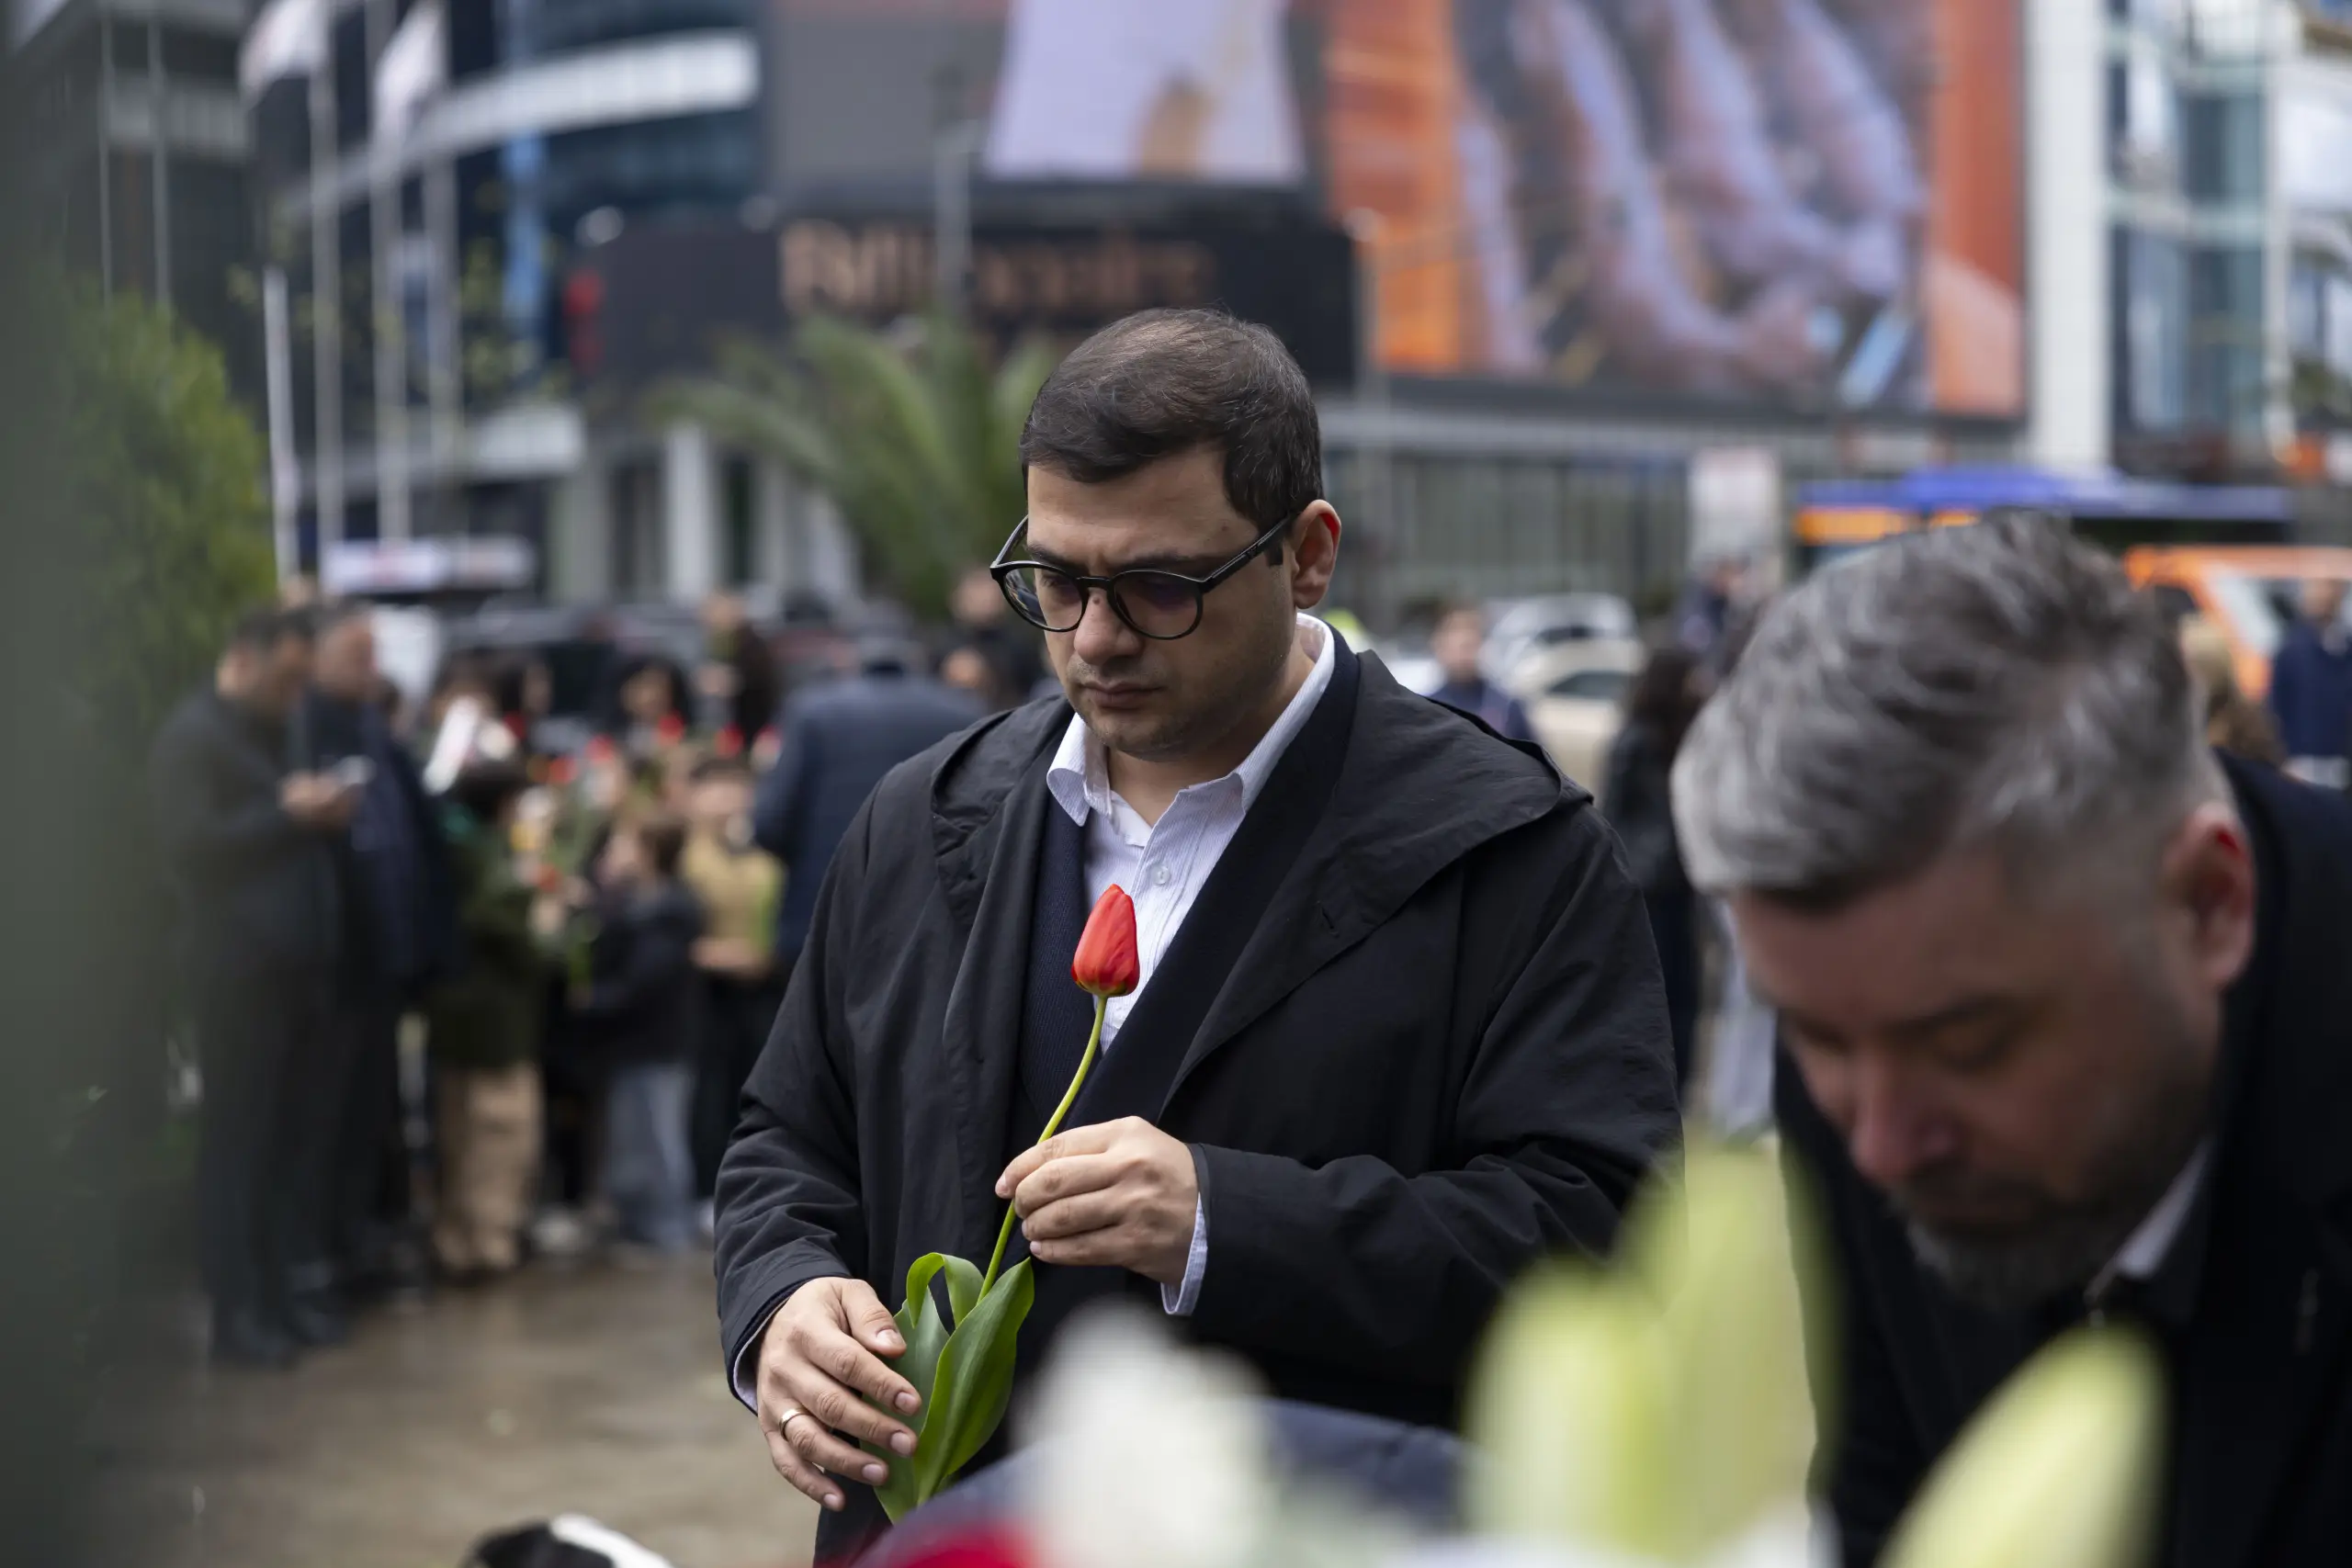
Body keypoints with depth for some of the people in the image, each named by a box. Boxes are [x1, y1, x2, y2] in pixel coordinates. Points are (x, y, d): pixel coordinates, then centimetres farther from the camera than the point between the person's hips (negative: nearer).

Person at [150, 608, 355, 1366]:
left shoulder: (271, 734, 21)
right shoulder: (191, 735, -6)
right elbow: (190, 845, -16)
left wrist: (324, 814, 6)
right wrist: (289, 814, -16)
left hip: (292, 966, 8)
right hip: (239, 970, -8)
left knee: (283, 1140, 7)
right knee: (237, 1140, -4)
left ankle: (273, 1295, 13)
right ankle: (235, 1312, 0)